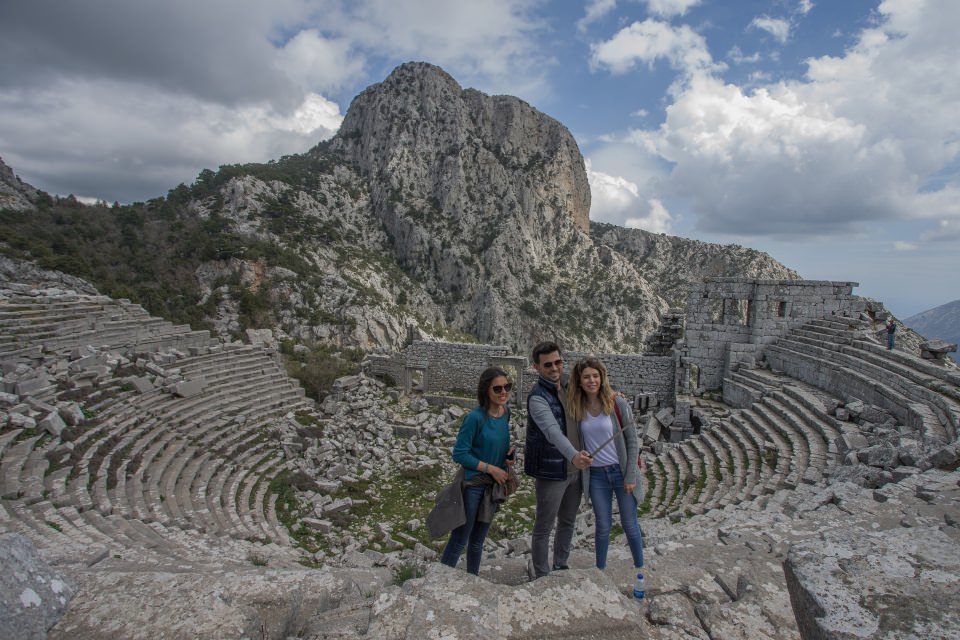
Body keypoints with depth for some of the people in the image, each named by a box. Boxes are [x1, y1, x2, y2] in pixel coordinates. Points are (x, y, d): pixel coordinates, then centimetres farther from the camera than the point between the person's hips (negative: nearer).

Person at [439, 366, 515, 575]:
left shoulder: (506, 412, -1)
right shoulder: (475, 417, -21)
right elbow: (459, 454, -18)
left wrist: (509, 453, -4)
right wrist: (490, 468, -18)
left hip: (494, 485, 6)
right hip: (472, 485, -6)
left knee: (477, 541, 21)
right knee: (459, 540, 3)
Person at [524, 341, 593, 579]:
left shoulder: (568, 388, 4)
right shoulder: (538, 397, -19)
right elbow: (552, 431, -35)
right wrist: (574, 455, -51)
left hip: (575, 470, 7)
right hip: (552, 472, -7)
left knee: (568, 523, 21)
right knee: (543, 528, 8)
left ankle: (560, 568, 40)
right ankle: (541, 576, 25)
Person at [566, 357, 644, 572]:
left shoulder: (617, 403, -12)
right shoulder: (576, 407, -6)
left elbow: (632, 441, -8)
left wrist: (631, 476, -9)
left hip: (621, 472, -2)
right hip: (596, 475, 2)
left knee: (630, 525, 11)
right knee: (603, 526, 14)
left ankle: (640, 568, 32)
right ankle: (600, 570, 32)